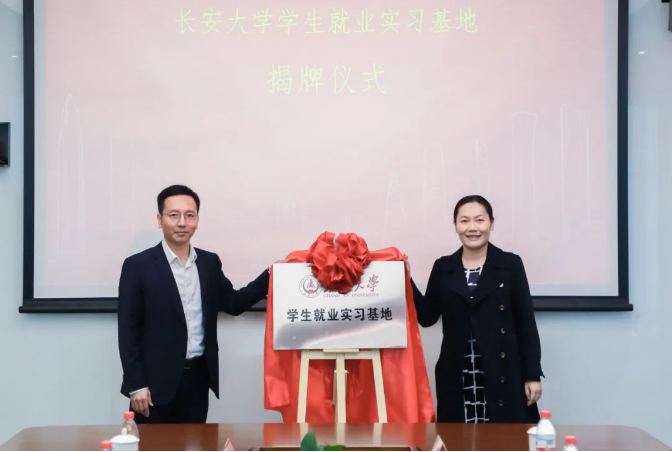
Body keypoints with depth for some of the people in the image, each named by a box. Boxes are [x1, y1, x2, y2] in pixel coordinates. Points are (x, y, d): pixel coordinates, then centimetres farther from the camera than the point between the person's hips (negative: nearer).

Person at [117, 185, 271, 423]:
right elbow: (128, 331, -7)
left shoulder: (210, 262, 8)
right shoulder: (138, 265, -6)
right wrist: (135, 384, -11)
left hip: (198, 378, 4)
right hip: (156, 381, -4)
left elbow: (233, 303, 17)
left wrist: (270, 275, 5)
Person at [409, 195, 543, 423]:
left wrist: (532, 374, -3)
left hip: (503, 373, -2)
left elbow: (526, 322, 0)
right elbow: (427, 317, 7)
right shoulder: (443, 268, 8)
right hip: (457, 375, 2)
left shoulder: (510, 264, 1)